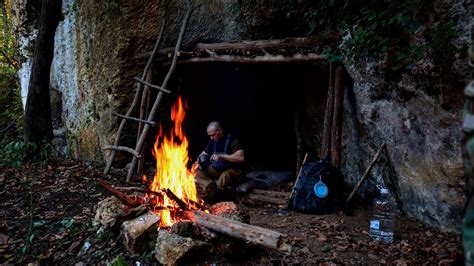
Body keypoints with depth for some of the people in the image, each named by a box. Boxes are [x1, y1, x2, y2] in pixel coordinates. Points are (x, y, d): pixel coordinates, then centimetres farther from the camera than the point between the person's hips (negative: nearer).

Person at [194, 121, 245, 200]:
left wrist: (221, 156, -31)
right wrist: (199, 161, -7)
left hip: (233, 171, -7)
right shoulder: (212, 141, 6)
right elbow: (204, 153, 17)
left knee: (225, 176, -40)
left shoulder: (232, 140, -14)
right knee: (196, 172, -14)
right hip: (215, 170, 7)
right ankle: (209, 186, -40)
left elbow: (241, 158, -27)